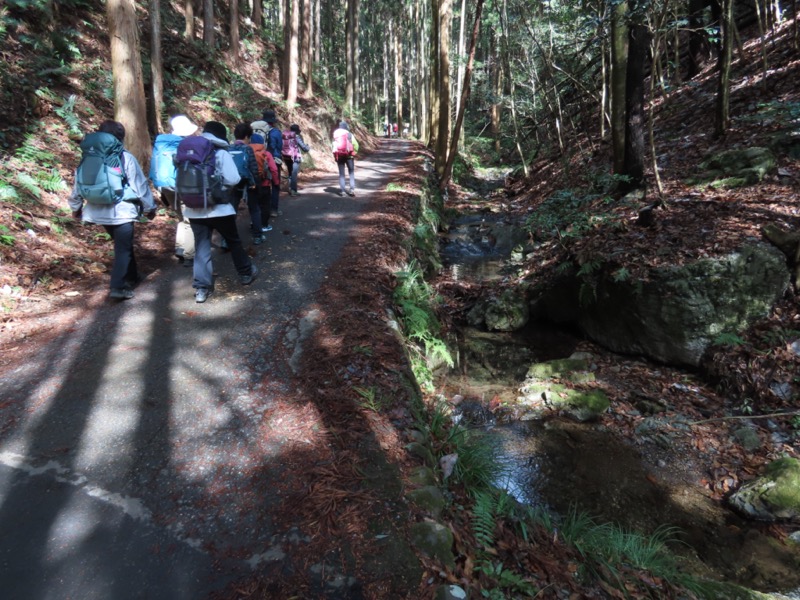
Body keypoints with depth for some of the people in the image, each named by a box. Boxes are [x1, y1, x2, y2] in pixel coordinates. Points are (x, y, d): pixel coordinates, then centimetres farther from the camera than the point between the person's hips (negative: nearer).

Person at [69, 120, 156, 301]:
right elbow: (140, 184, -7)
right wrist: (149, 207, 5)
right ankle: (118, 287, -6)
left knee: (122, 245, 22)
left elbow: (79, 183, 11)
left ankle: (131, 277, 33)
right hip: (122, 211, -6)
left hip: (99, 212, 6)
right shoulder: (125, 158, -9)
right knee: (123, 248, 1)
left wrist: (76, 206, 24)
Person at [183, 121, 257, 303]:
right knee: (234, 242, 15)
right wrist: (218, 181, 4)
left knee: (201, 247, 7)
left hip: (194, 210, 4)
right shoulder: (221, 153, -7)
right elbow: (233, 179, -15)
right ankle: (246, 273, 31)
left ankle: (202, 287, 5)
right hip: (219, 208, -3)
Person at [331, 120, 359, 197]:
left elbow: (333, 146, -5)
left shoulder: (335, 134, 4)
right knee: (351, 172, 8)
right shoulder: (349, 134, -2)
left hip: (339, 156, 2)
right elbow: (355, 145, -8)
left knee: (341, 173, 9)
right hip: (349, 155, -2)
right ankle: (352, 189, -4)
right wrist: (354, 153, 4)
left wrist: (335, 155, -1)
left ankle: (342, 190, 5)